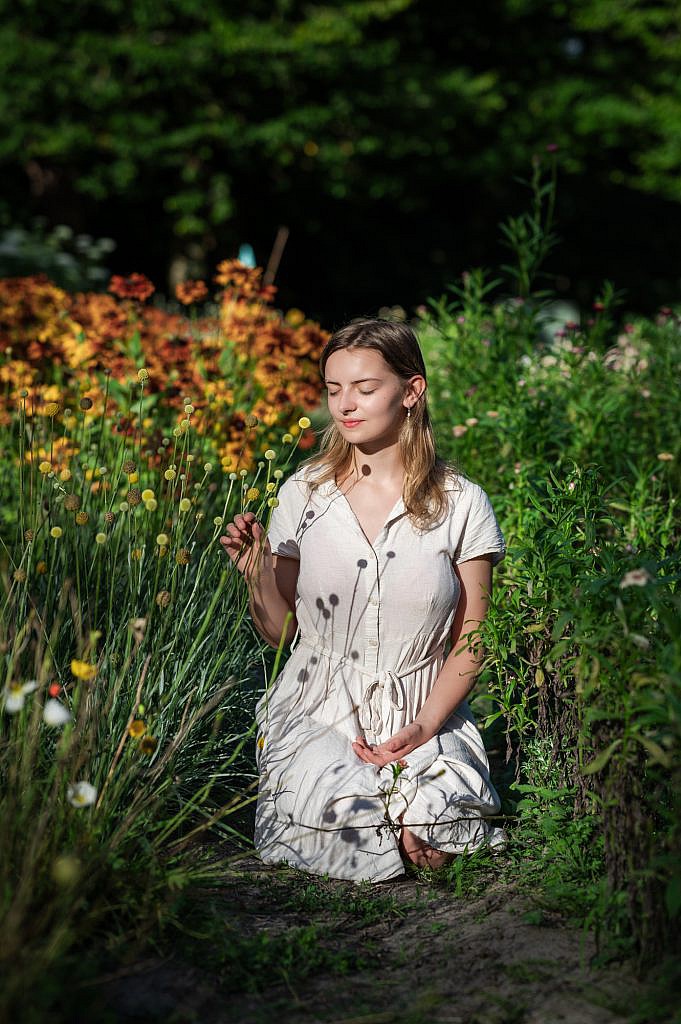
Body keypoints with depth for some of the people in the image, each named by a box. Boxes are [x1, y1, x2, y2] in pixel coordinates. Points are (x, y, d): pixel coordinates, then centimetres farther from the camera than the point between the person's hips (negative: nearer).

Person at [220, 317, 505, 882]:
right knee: (345, 819, -29)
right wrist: (256, 575, -14)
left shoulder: (461, 504, -3)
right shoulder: (304, 494, 1)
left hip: (423, 715, 0)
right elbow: (279, 633, 6)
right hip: (320, 711, 1)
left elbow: (471, 640, 0)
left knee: (435, 830, -28)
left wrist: (423, 728, -14)